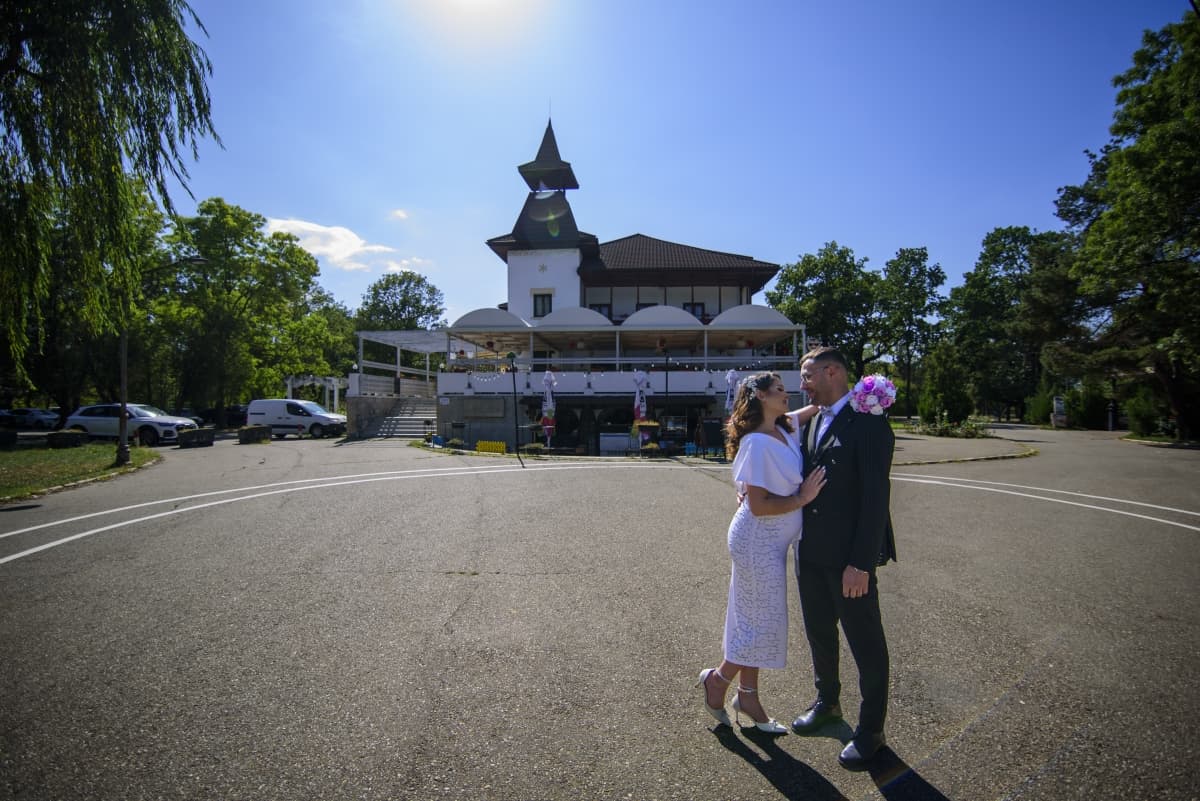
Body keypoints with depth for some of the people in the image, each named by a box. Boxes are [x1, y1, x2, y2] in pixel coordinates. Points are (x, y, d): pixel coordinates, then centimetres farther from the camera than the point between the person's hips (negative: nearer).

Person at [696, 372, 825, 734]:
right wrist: (803, 497, -16)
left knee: (755, 621, 17)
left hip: (772, 542, 9)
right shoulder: (757, 443, -22)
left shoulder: (784, 431, 3)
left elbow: (809, 412, 26)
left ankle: (748, 698, 32)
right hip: (758, 541, -9)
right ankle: (717, 679, 24)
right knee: (765, 623, 2)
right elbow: (758, 505, -23)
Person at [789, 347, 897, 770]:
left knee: (866, 643, 10)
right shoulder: (810, 421, 8)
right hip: (811, 552, 8)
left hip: (849, 556, -7)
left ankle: (870, 730, 29)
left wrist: (861, 562, -21)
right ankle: (827, 701, 45)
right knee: (819, 633, 22)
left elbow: (876, 497, -20)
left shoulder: (868, 422, -16)